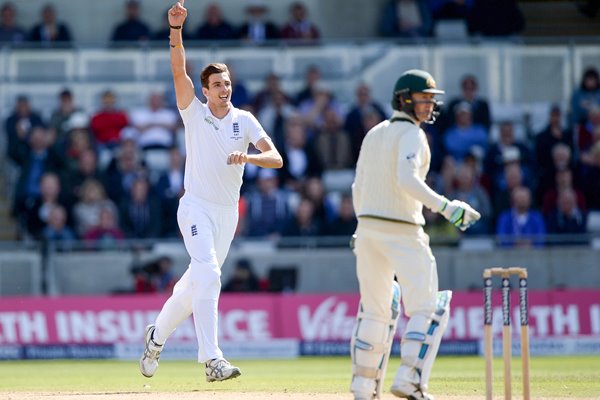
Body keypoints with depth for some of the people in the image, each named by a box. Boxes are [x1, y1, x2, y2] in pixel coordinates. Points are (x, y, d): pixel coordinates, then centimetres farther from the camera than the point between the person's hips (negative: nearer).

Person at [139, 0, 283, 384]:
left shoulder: (244, 120, 3)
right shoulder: (194, 112, -2)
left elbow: (275, 158, -7)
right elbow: (178, 70, -17)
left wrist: (247, 157, -27)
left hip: (228, 211, 4)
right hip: (196, 206, -4)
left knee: (197, 280, 12)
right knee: (208, 274, -20)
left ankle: (158, 335, 35)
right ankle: (212, 359, -26)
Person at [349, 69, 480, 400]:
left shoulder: (374, 134, 14)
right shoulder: (411, 134, -10)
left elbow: (358, 187, 18)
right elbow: (407, 179, -26)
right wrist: (445, 207, -29)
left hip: (367, 227, 8)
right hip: (403, 233, -8)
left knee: (374, 310, 15)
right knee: (427, 308, -2)